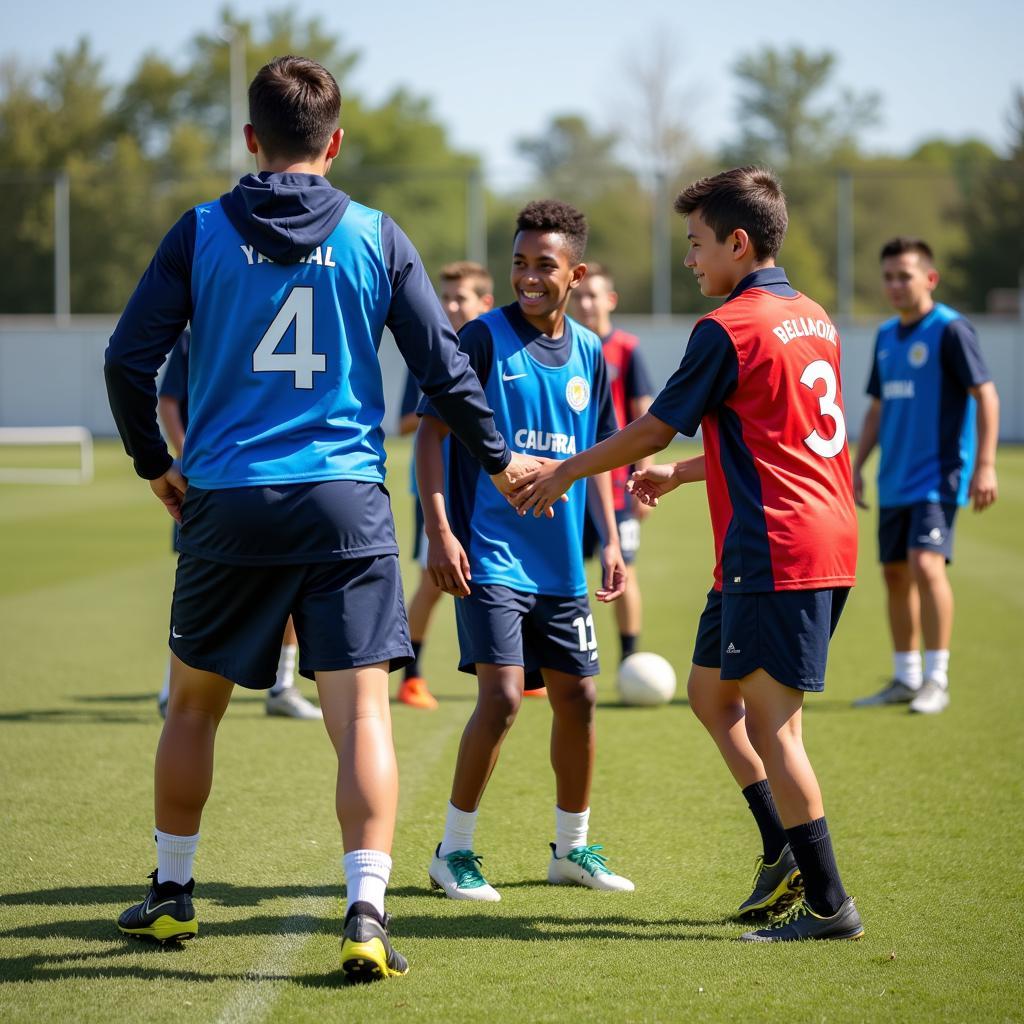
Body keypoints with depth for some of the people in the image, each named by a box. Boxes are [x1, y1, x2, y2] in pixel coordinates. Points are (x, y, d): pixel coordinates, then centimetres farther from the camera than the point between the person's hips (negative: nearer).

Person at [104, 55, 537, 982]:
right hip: (345, 503, -1)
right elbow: (444, 368, 4)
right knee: (361, 711, -3)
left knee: (195, 703, 18)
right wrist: (500, 459, 19)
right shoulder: (375, 237, 2)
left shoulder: (202, 233, 2)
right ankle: (366, 912, -14)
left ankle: (171, 892, 29)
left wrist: (154, 462, 17)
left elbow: (129, 360, 1)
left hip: (225, 502, 1)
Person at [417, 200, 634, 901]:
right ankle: (454, 851, 1)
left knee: (577, 698, 9)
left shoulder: (589, 352, 9)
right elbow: (432, 431, -8)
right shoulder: (485, 337, -8)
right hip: (490, 556, -6)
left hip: (562, 563, 6)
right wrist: (439, 531, -16)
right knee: (502, 696, -14)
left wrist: (610, 541, 11)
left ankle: (573, 848, 25)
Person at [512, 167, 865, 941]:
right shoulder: (814, 320, 16)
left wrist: (566, 472, 10)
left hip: (774, 550, -9)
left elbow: (654, 430, -4)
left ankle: (829, 905, -5)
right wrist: (680, 475, 33)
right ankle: (784, 855, 17)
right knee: (712, 691, 18)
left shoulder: (728, 330, -11)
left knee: (768, 724, -6)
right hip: (826, 538, 9)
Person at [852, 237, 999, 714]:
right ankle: (905, 679, 19)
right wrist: (857, 467, 16)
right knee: (895, 573, 9)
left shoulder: (950, 330, -9)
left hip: (937, 477, -7)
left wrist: (985, 466, -17)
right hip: (894, 479, 8)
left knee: (926, 564, -18)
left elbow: (986, 395, -11)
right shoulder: (886, 336, 12)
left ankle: (936, 680, -11)